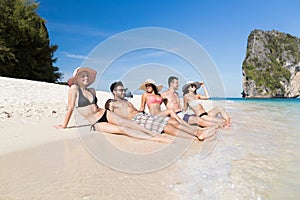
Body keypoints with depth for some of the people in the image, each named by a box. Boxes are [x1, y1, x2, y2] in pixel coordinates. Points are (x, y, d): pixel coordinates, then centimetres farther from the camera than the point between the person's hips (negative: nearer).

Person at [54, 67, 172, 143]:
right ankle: (153, 139, -28)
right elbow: (70, 108, -4)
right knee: (121, 129, -23)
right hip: (96, 124, -5)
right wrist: (64, 126, -1)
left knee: (124, 123, -22)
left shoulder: (92, 90, 9)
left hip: (105, 114, 5)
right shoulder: (74, 89, -5)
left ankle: (154, 134, -25)